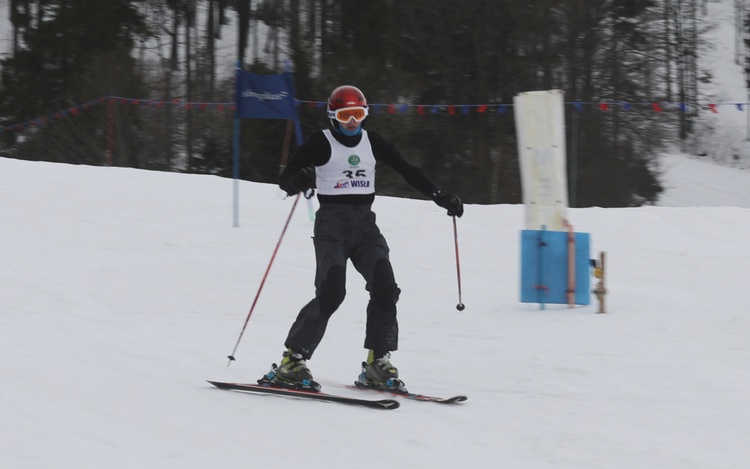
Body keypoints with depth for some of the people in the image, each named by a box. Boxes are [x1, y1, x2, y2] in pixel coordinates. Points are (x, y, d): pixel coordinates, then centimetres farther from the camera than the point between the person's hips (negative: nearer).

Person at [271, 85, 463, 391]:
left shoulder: (372, 143, 11)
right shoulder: (321, 143, -2)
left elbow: (408, 171, 15)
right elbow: (285, 179, -7)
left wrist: (441, 197, 6)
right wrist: (298, 180, -31)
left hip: (365, 225, 5)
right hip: (331, 224, -5)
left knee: (385, 289, -13)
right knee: (331, 293, -20)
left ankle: (378, 362, -2)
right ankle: (292, 361, -14)